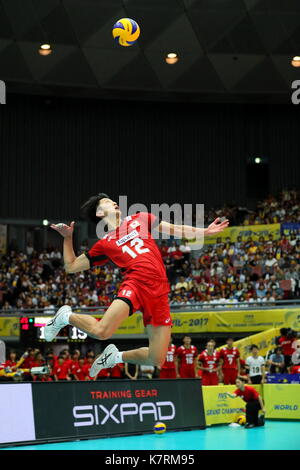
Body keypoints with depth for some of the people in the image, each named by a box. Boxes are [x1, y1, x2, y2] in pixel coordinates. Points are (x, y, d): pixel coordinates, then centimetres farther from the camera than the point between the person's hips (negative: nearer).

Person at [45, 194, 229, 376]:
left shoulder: (140, 219, 24)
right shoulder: (105, 244, 16)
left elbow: (175, 230, 25)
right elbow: (71, 266, 21)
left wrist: (205, 231, 16)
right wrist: (67, 237, 11)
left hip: (159, 292, 3)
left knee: (156, 360, -1)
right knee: (101, 331, -28)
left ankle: (116, 356, 25)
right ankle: (66, 316, 3)